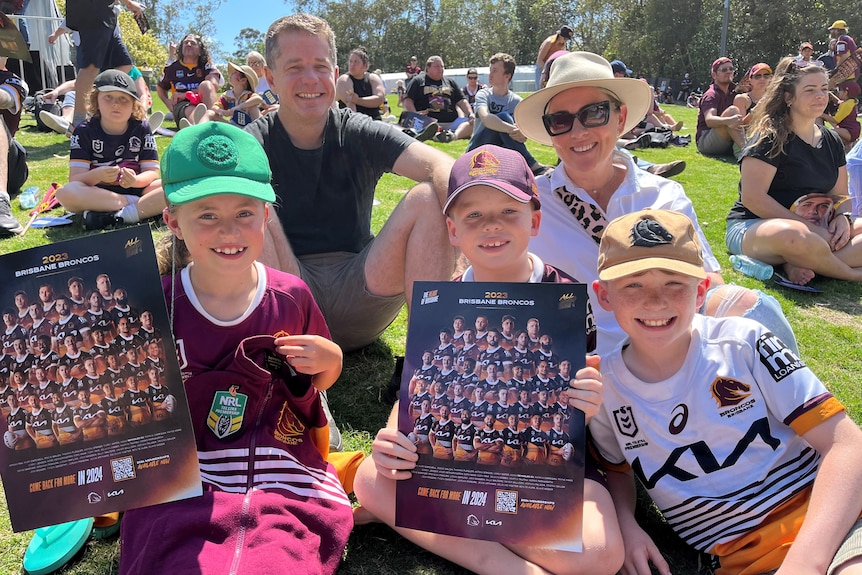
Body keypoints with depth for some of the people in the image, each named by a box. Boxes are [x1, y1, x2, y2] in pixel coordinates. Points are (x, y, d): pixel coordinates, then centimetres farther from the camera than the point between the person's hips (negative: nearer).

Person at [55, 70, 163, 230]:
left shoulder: (141, 128, 3)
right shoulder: (84, 131, -1)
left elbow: (152, 172, -2)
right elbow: (75, 179, -9)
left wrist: (135, 180, -26)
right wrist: (97, 175, -32)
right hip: (97, 195, -1)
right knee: (65, 193, -34)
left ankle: (120, 216, -33)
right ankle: (136, 205, -24)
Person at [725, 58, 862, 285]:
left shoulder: (832, 141, 13)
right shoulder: (771, 138, -10)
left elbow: (839, 195, 17)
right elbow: (753, 197, -19)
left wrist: (842, 219, -9)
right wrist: (813, 230, -20)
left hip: (813, 230, 8)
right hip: (753, 226, -8)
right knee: (793, 236, -42)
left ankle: (799, 264, -24)